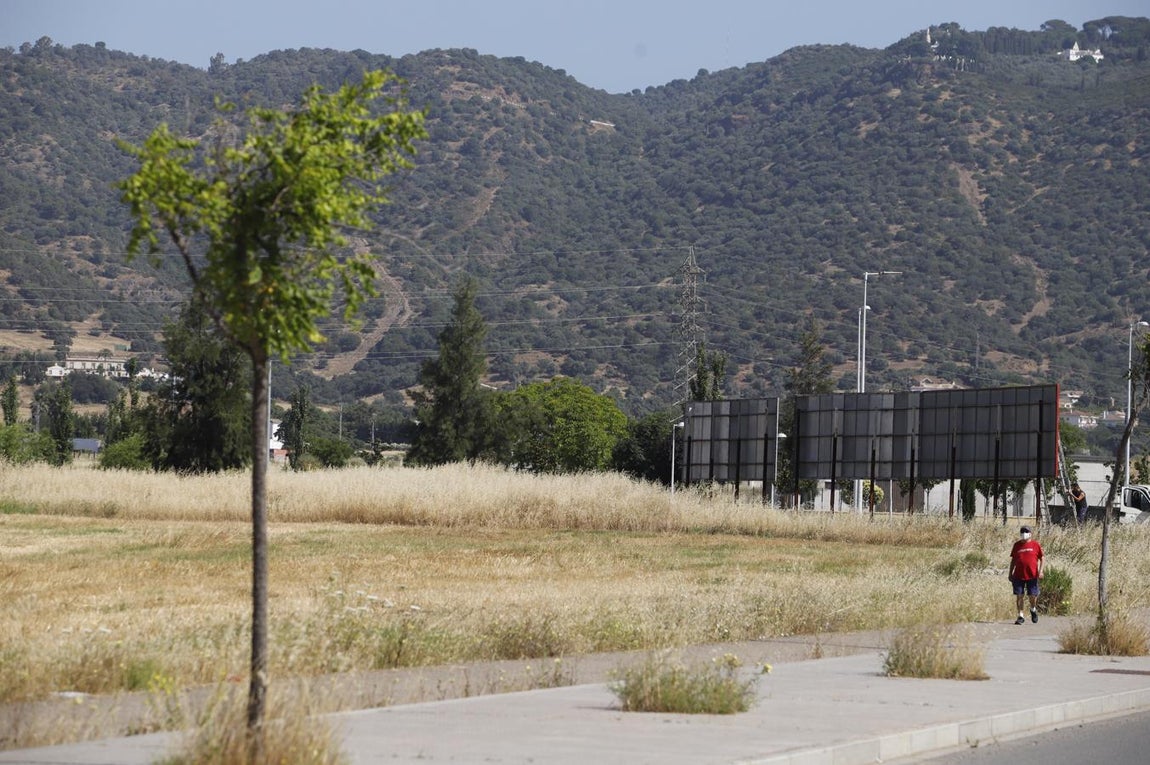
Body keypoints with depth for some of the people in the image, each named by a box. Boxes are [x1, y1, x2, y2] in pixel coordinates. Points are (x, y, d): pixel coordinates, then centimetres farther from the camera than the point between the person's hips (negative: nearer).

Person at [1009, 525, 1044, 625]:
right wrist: (1010, 574, 10)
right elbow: (1013, 560, 14)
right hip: (1019, 575, 2)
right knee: (1019, 596, 0)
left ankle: (1033, 609, 34)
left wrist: (1040, 571, -6)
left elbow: (1041, 559, 6)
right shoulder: (1017, 545, 8)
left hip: (1032, 575, -2)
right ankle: (1020, 616, 7)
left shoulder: (1035, 544, 2)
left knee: (1033, 596, 4)